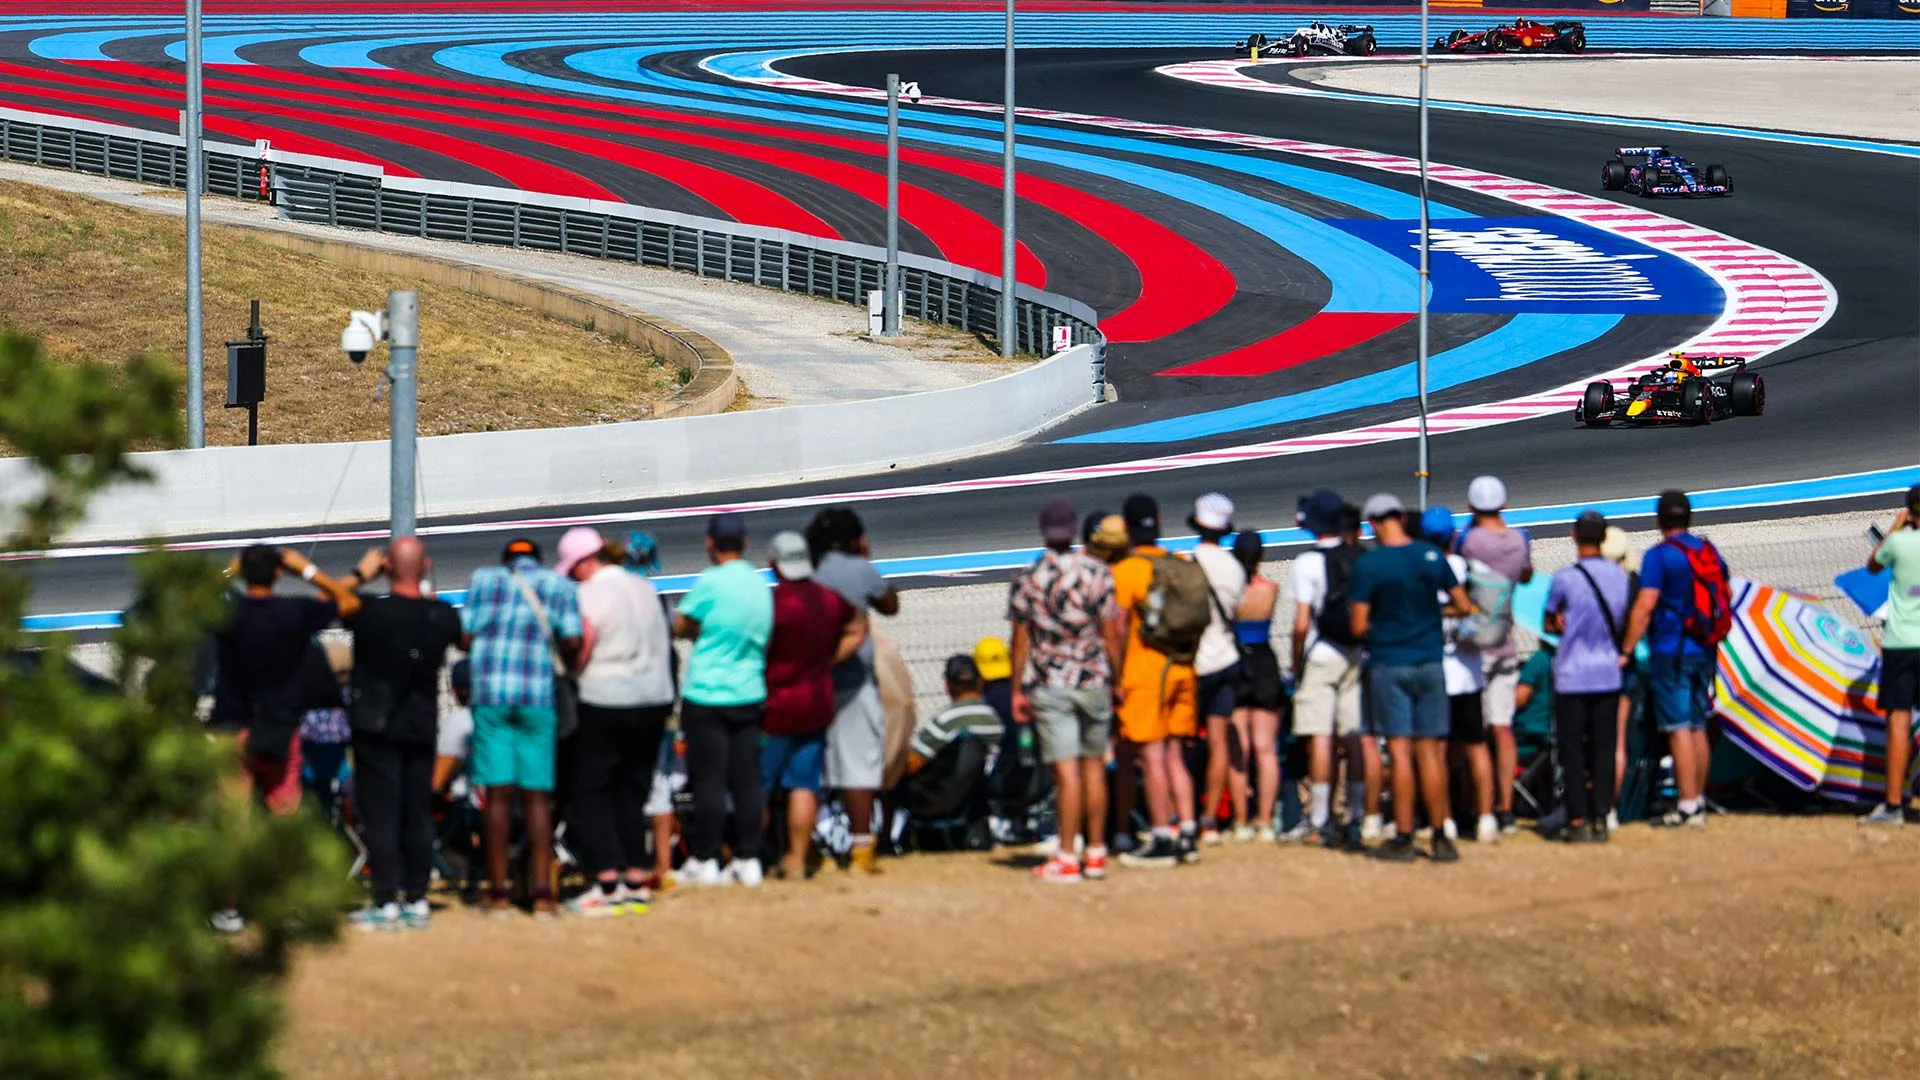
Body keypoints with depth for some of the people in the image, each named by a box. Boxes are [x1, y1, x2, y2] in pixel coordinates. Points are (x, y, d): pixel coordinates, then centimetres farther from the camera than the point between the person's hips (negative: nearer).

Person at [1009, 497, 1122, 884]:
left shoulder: (1027, 580, -4)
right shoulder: (1098, 573, -2)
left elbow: (1020, 640, -1)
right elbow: (1111, 633, -1)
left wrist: (1017, 690, 6)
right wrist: (1118, 680, 9)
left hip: (1049, 685, -1)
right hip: (1094, 681, 1)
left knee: (1067, 772, -4)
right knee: (1095, 766, 11)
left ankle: (1067, 859, -6)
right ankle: (1096, 853, 15)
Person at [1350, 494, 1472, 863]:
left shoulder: (1368, 565, -10)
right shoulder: (1432, 557, 0)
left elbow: (1359, 627, -10)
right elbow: (1464, 607, 5)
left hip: (1389, 665, -3)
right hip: (1430, 662, 3)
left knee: (1401, 750, -1)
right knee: (1430, 750, 7)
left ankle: (1403, 837, 0)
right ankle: (1439, 836, 9)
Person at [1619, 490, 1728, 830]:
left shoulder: (1659, 556, -12)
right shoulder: (1710, 553, 9)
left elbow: (1645, 606, -18)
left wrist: (1626, 651, -15)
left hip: (1670, 652, -7)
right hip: (1704, 651, 7)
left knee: (1679, 729, -6)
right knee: (1698, 727, 13)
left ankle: (1688, 805, -10)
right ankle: (1699, 802, 17)